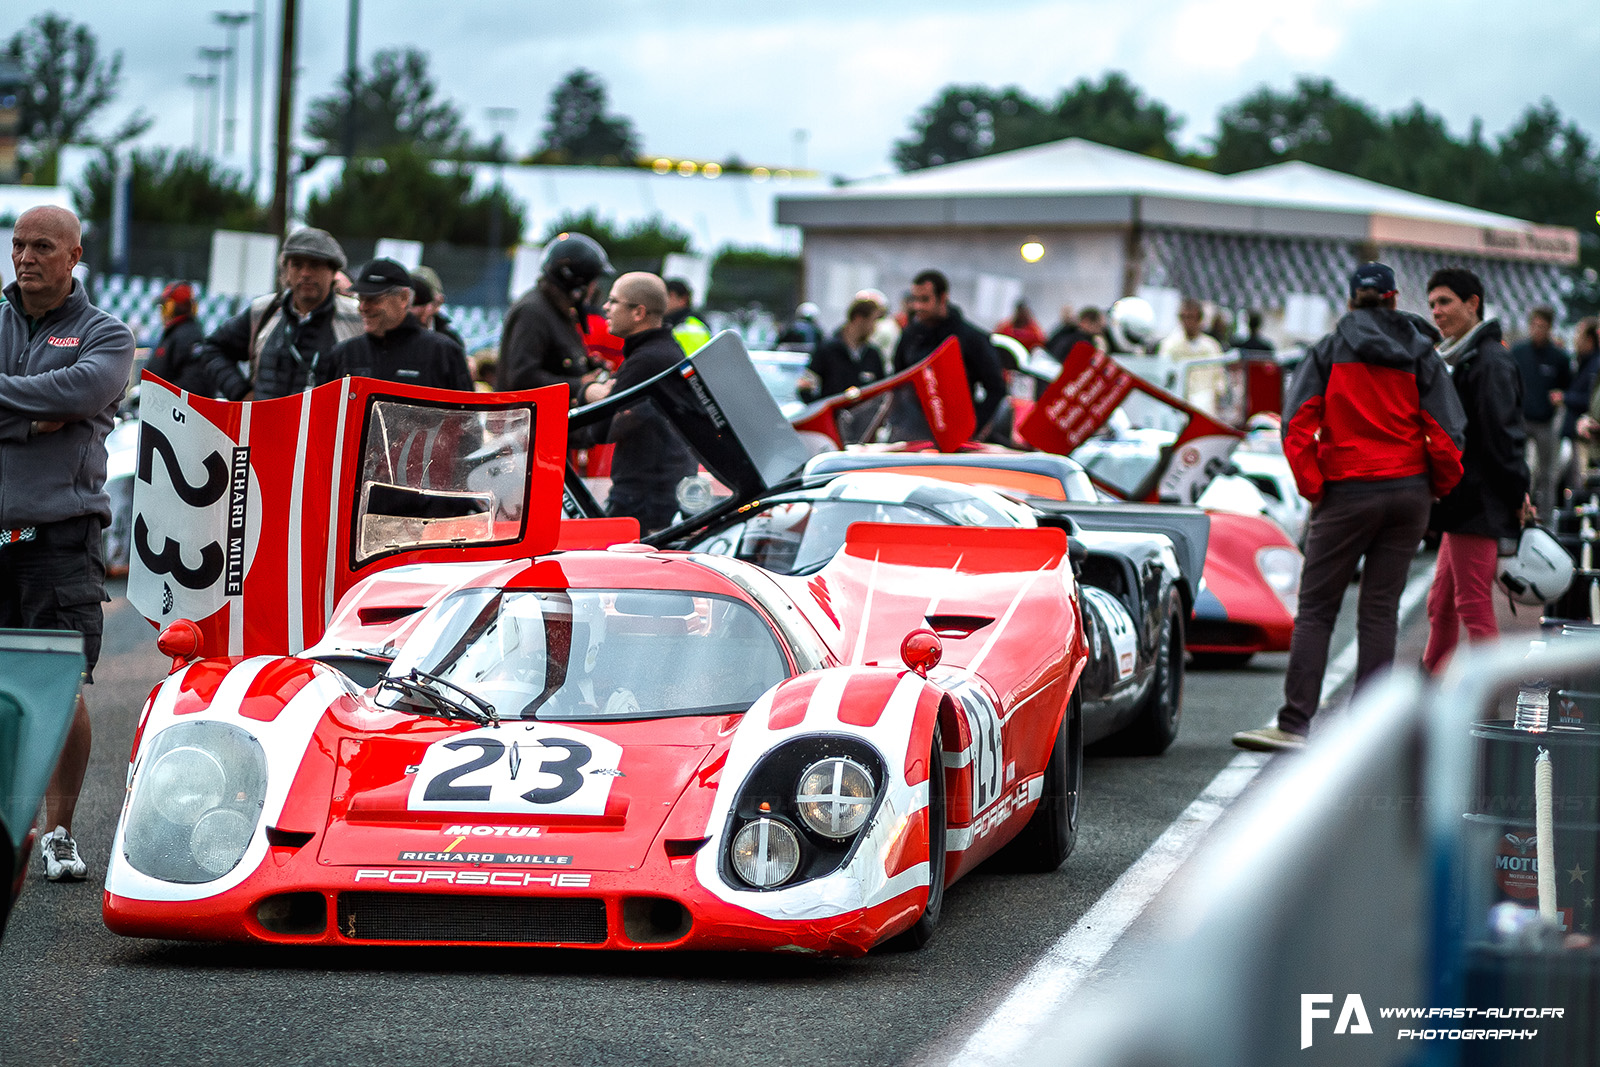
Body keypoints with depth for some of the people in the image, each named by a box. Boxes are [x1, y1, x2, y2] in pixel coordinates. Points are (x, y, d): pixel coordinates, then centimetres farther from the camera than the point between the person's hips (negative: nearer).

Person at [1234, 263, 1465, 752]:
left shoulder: (1330, 350, 1)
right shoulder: (1421, 354, 6)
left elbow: (1298, 425, -9)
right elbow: (1445, 433, -2)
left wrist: (1313, 488, -2)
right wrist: (1437, 487, 11)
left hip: (1349, 492, -2)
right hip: (1409, 492, 2)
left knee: (1315, 609, 0)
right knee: (1380, 610, 6)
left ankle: (1295, 724, -7)